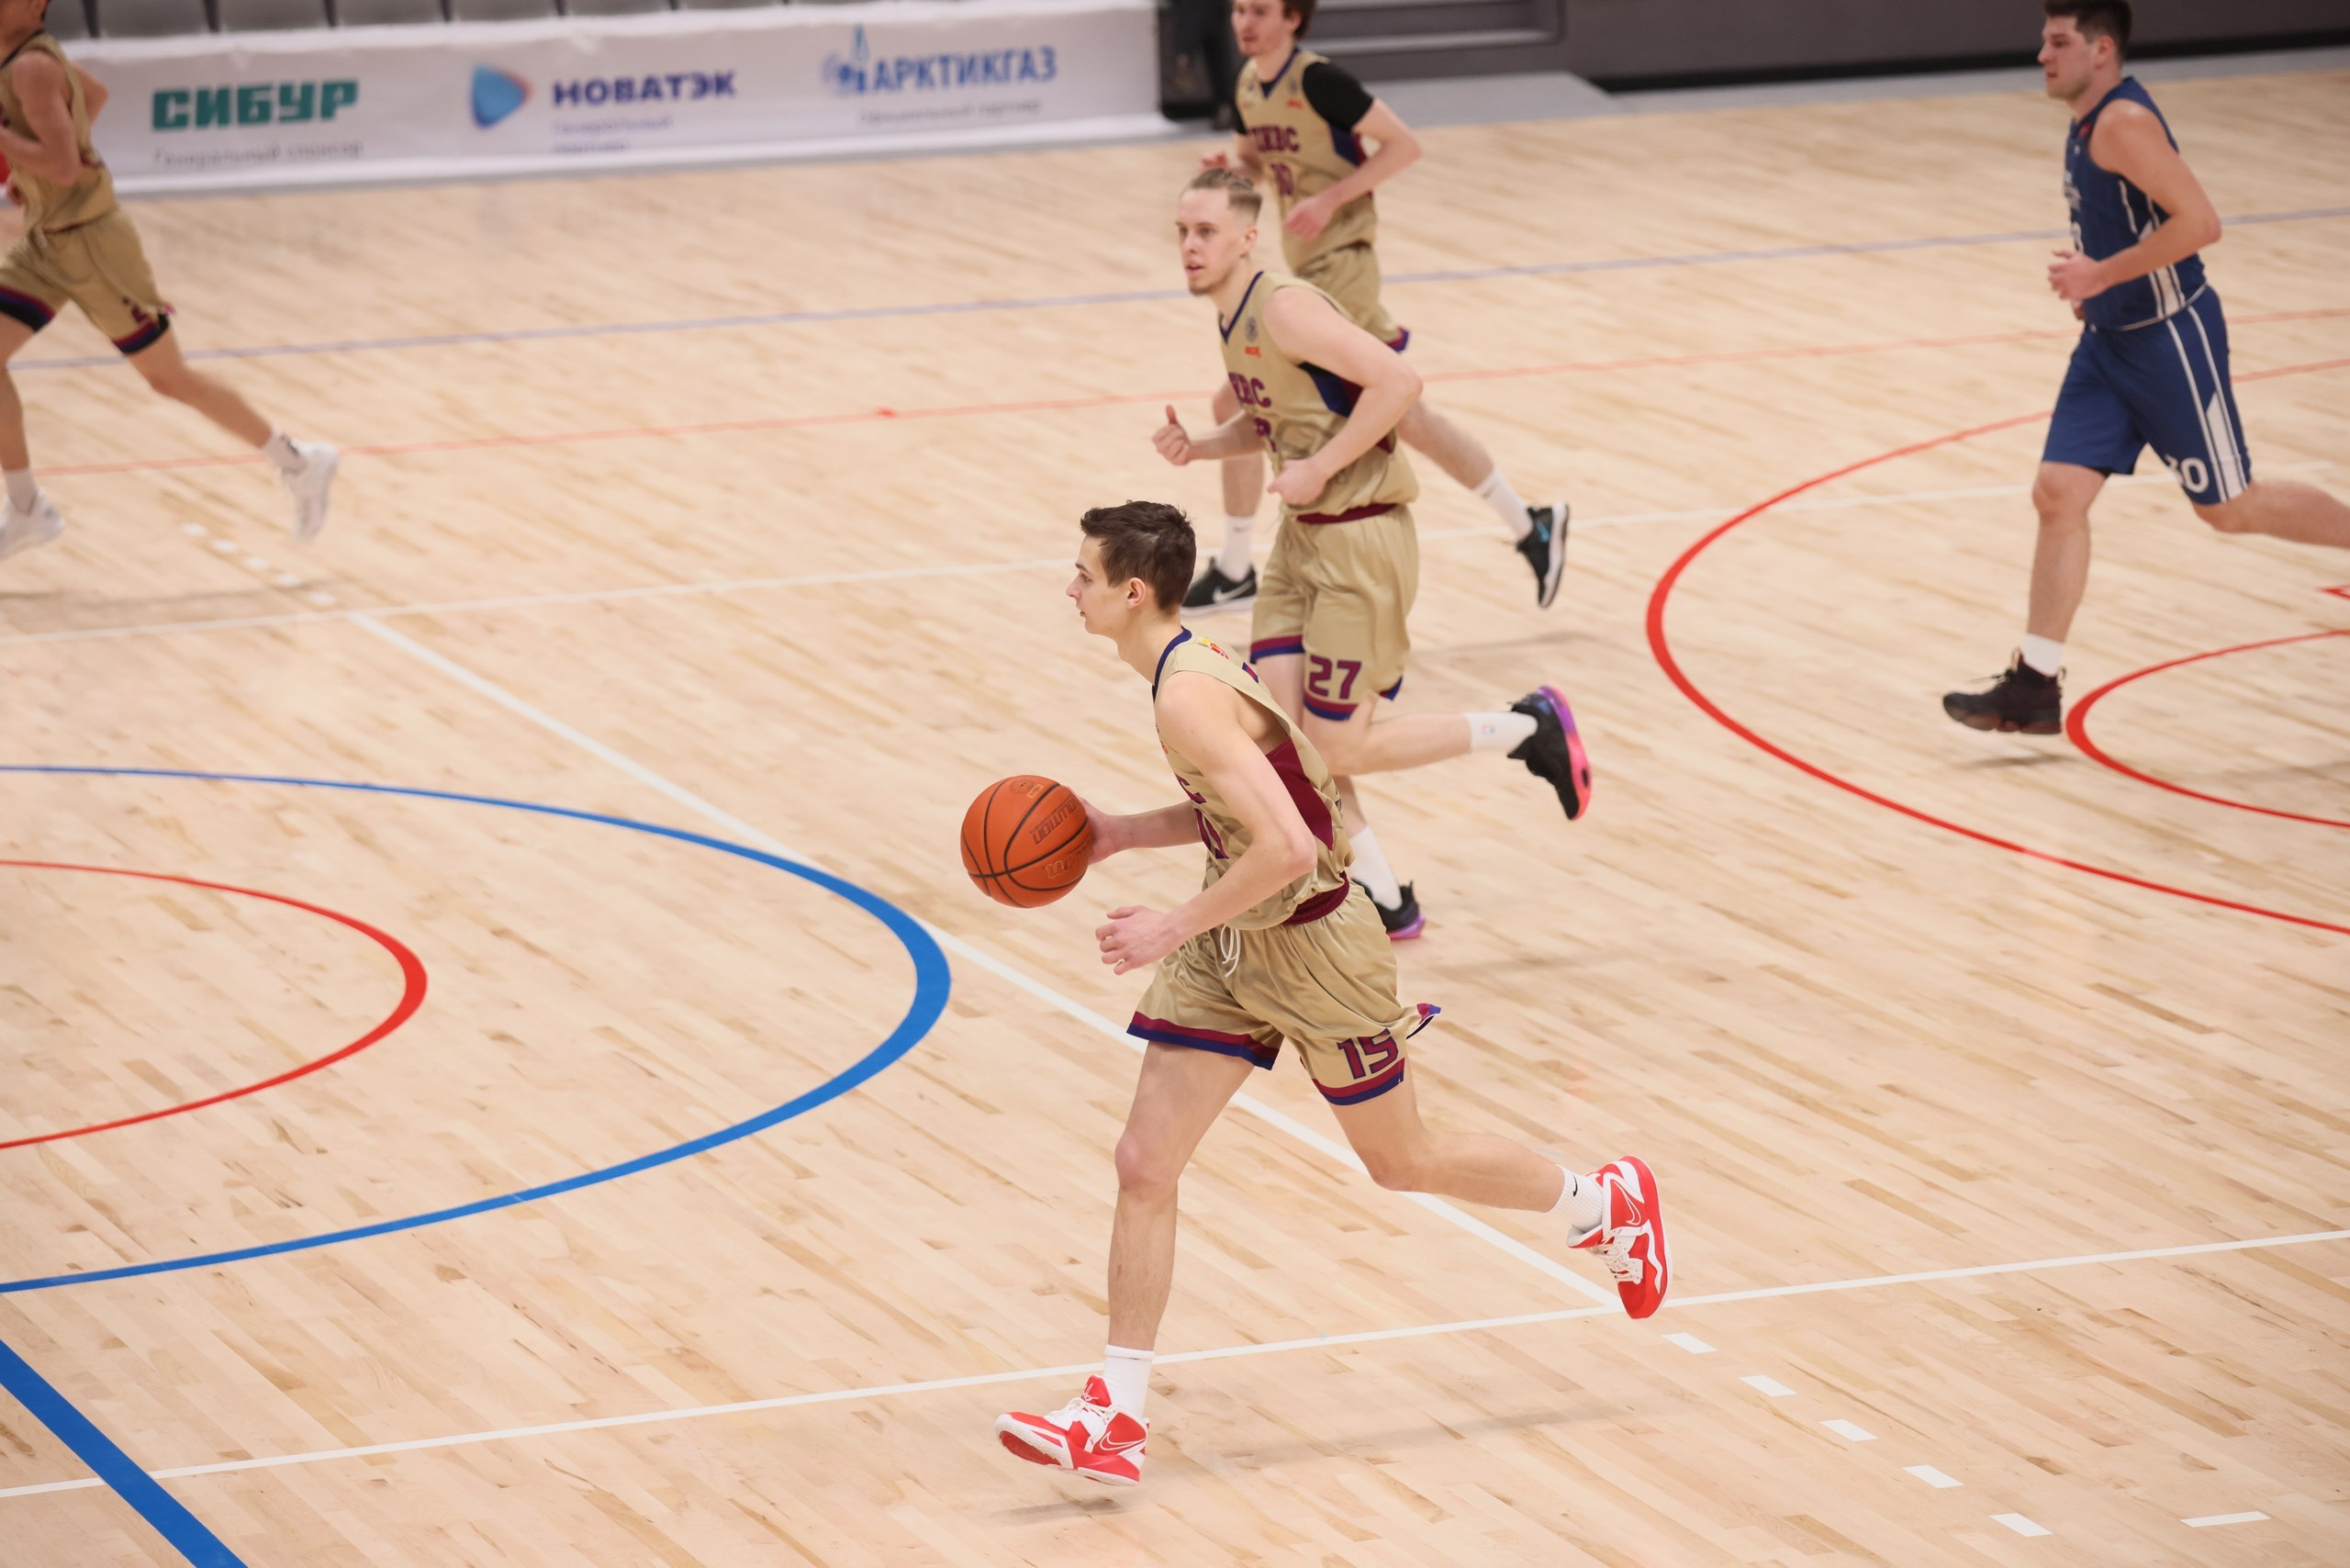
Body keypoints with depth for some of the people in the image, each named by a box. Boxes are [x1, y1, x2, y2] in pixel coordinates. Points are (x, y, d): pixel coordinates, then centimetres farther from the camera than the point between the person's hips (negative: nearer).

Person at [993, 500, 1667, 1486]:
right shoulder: (1190, 666, 3)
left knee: (1403, 1163, 12)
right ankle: (1116, 1418, 3)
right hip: (1232, 956, 9)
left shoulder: (1187, 699, -28)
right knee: (1143, 1165, 1)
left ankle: (1607, 1204, 36)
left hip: (1310, 948, -9)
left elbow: (1287, 849, -35)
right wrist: (1121, 833, 6)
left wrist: (1174, 926, -27)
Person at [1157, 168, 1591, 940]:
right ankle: (1384, 902, 16)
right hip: (1302, 535, 9)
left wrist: (1320, 469, -23)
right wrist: (1200, 444, 5)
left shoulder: (1283, 308, -21)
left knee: (1337, 747, -4)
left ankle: (1529, 730, 14)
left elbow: (1397, 381, -28)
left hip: (1360, 539, -9)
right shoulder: (1232, 318, 9)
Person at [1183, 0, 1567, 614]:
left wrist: (1330, 199, -22)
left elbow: (1403, 144, -16)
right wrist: (1233, 164, 0)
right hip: (1308, 267, 9)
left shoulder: (1318, 80, -17)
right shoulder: (1247, 86, 7)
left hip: (1341, 264, -9)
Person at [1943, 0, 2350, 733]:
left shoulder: (2123, 123, -21)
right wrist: (2090, 274, 12)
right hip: (2109, 341, 9)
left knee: (2229, 507, 3)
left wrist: (2102, 274, -23)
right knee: (2058, 495, 0)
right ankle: (2035, 685, 2)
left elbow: (2199, 221, -28)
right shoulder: (2087, 125, 9)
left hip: (2169, 340, -9)